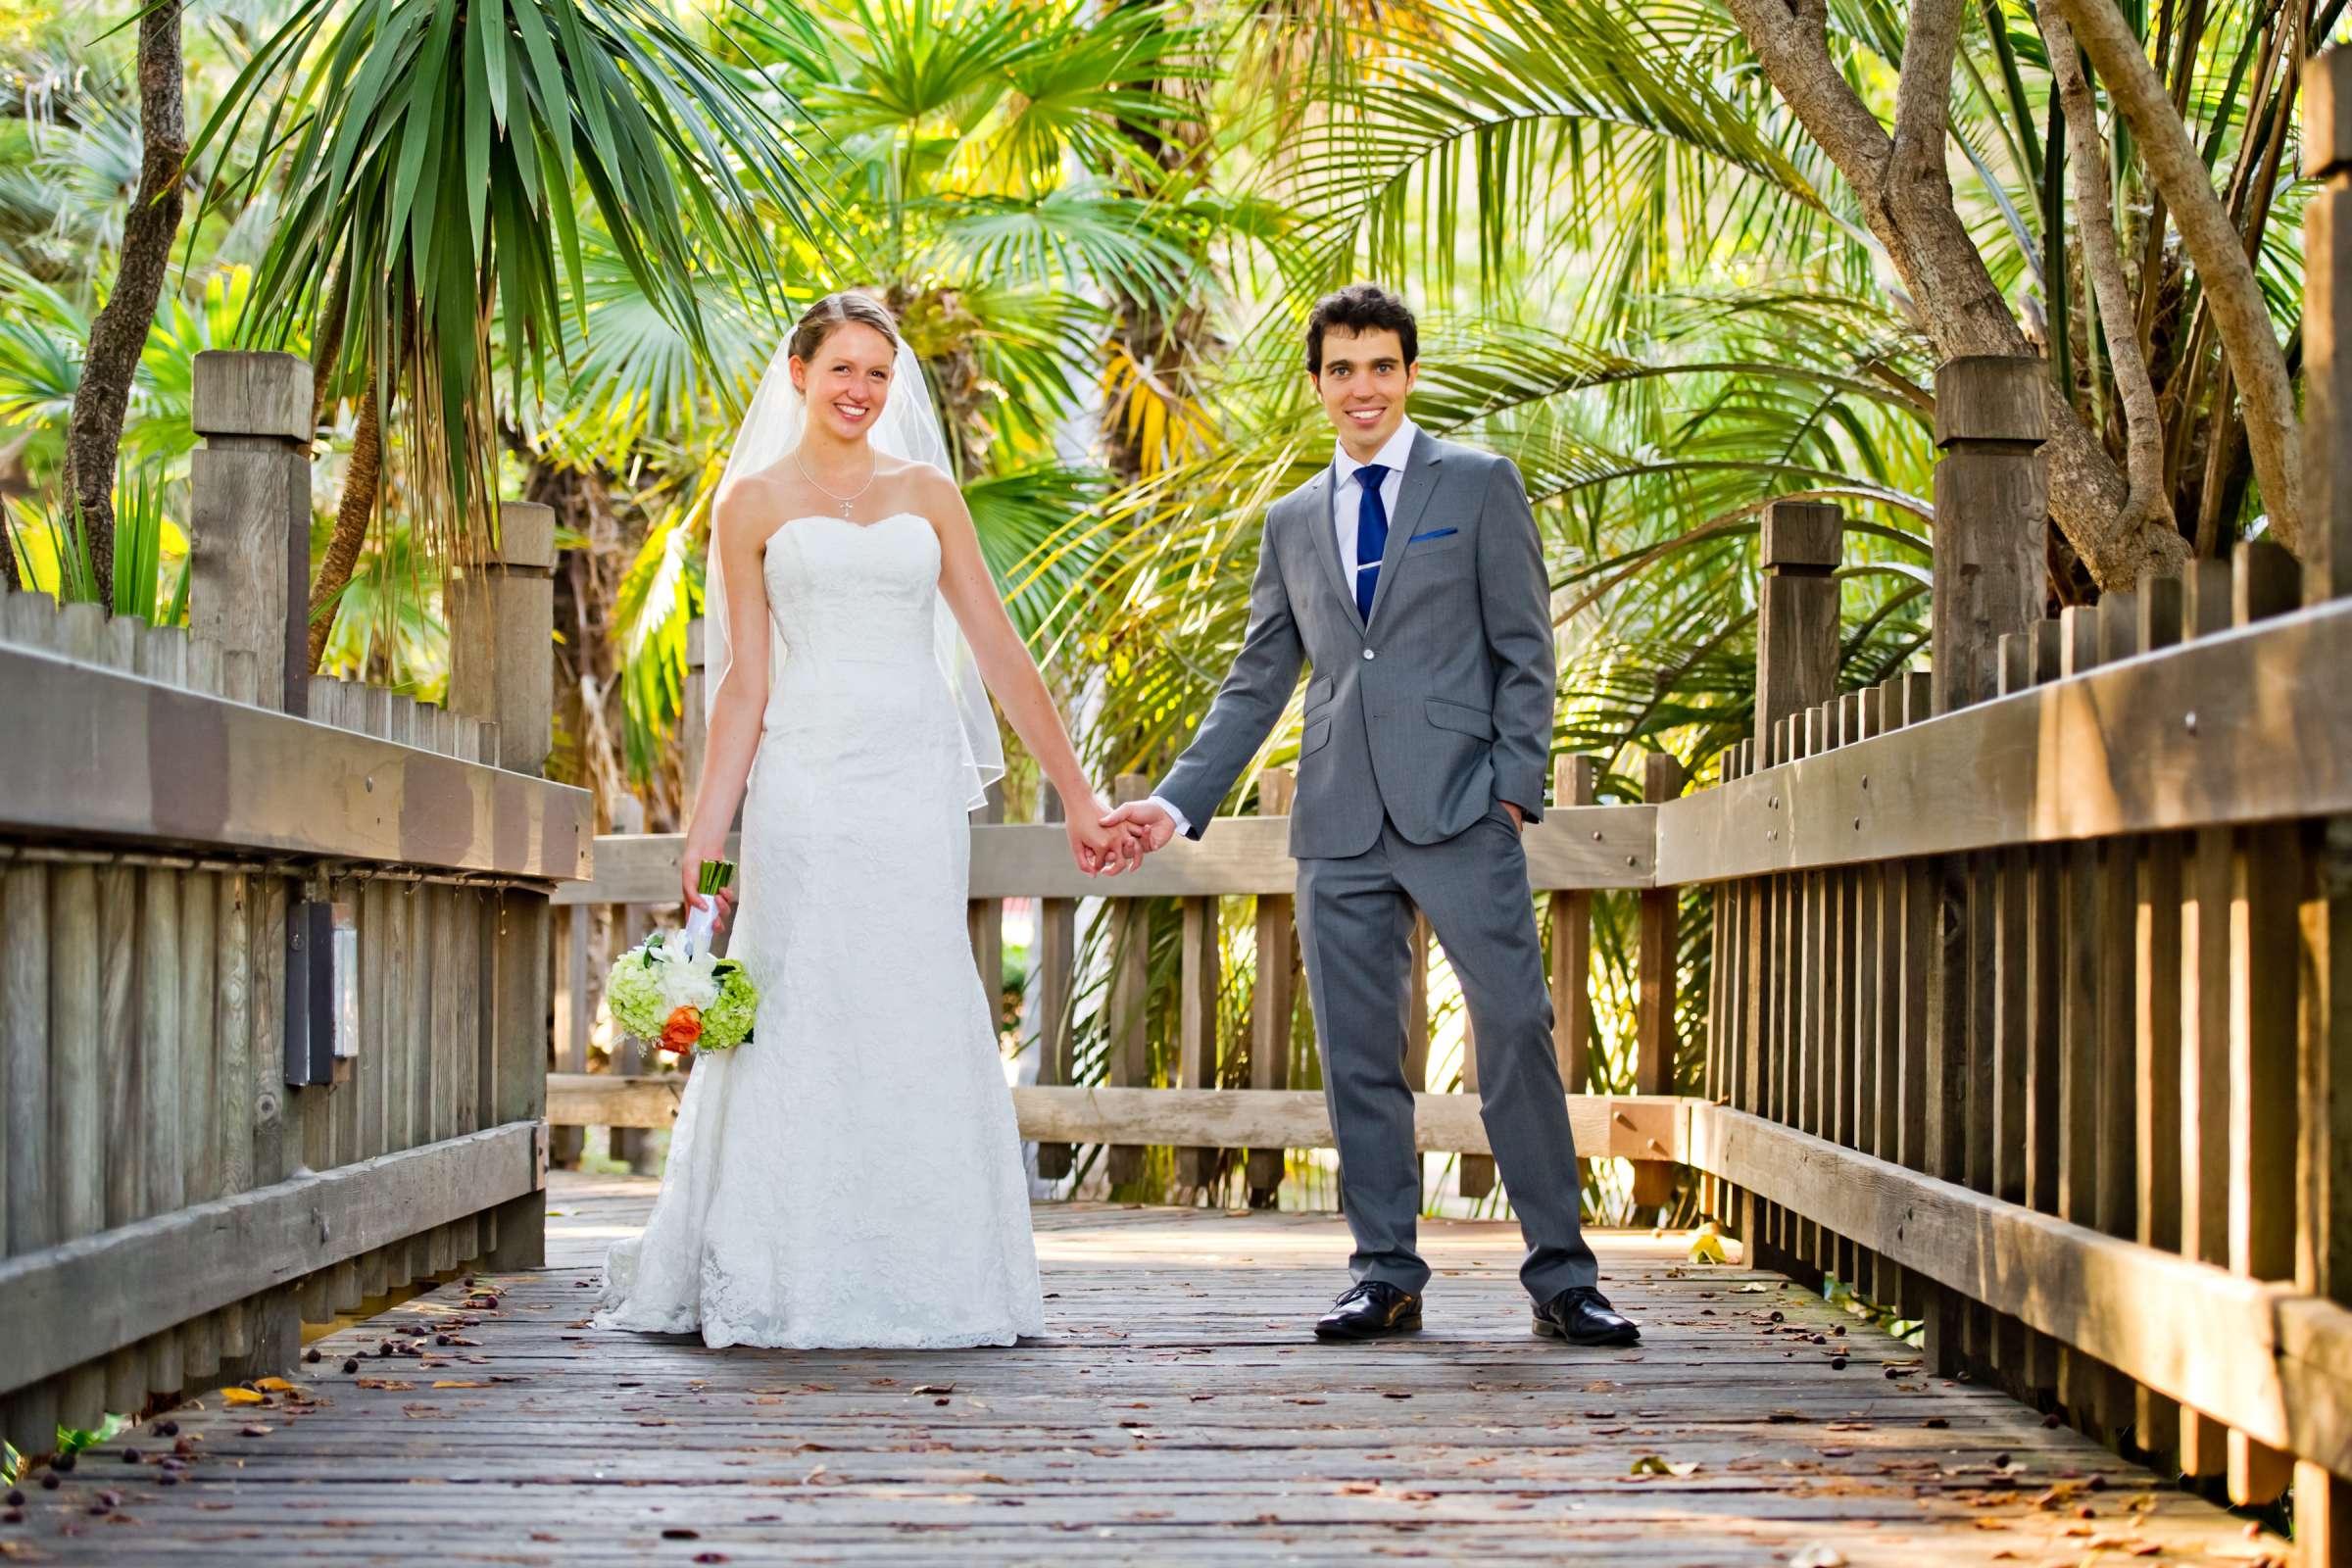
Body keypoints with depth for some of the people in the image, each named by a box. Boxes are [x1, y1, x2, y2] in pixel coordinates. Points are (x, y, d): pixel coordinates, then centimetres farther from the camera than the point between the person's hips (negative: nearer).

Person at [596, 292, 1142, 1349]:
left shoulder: (926, 493, 14)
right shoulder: (754, 501, 9)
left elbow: (999, 652, 11)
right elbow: (746, 681, 5)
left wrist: (1078, 798, 7)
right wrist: (706, 833, -2)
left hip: (915, 785, 2)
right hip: (805, 779, -2)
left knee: (917, 1023, 0)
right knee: (804, 1021, -5)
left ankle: (916, 1283, 6)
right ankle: (788, 1286, 2)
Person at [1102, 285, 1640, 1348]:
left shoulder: (1480, 485, 7)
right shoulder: (1291, 522, 18)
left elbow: (1524, 650, 3)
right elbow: (1257, 684, 19)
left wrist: (1514, 784, -8)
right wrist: (1178, 802, 10)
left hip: (1458, 811, -4)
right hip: (1341, 823, 4)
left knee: (1515, 1032, -10)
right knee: (1358, 1057, 3)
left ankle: (1561, 1278, -4)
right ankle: (1386, 1276, 11)